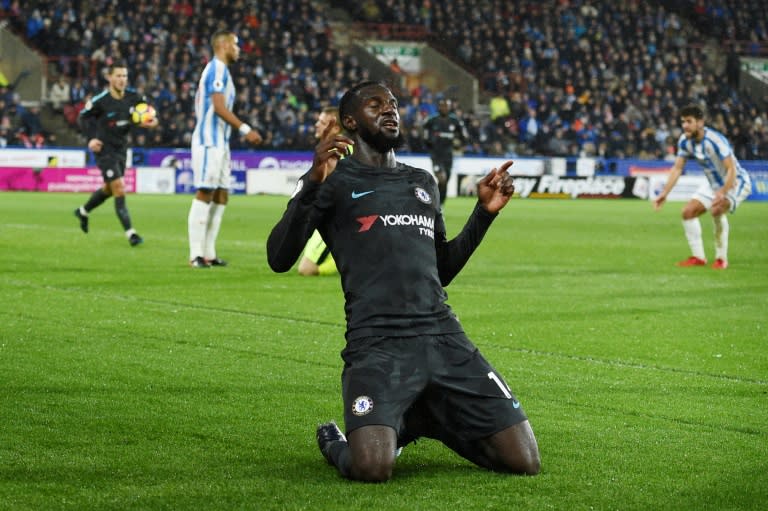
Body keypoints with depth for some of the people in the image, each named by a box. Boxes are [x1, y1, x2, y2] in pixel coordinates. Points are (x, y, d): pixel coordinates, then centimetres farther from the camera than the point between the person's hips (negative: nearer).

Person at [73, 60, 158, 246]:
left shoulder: (133, 96, -5)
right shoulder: (100, 101, -17)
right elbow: (84, 116, -3)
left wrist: (152, 120, -13)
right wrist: (91, 138, -15)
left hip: (121, 148, 6)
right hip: (104, 149, -6)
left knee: (109, 189, 21)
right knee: (119, 188, -15)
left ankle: (83, 211, 47)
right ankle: (130, 232, -14)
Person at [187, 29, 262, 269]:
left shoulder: (219, 70, 18)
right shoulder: (217, 70, -11)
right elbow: (219, 107, -19)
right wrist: (245, 129, -18)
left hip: (219, 143, 10)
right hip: (209, 141, -10)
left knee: (221, 196, 9)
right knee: (205, 194, -10)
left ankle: (208, 253, 11)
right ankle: (196, 255, -10)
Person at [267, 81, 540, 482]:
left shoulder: (423, 182, 25)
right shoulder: (334, 180, 6)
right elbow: (279, 260, -6)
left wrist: (484, 213, 22)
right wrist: (313, 184, -16)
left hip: (445, 339, 6)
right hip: (378, 344, -5)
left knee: (523, 462, -4)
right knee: (371, 468, -29)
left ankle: (424, 422, 22)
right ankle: (335, 442, 9)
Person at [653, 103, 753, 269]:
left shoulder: (715, 141, -31)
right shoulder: (685, 141, -8)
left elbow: (731, 169, -33)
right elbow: (677, 168, -1)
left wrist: (722, 193, -45)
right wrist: (665, 193, -11)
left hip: (736, 182, -8)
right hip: (714, 184, 8)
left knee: (717, 210, -33)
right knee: (688, 212, 0)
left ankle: (721, 259, -19)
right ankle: (698, 257, 13)